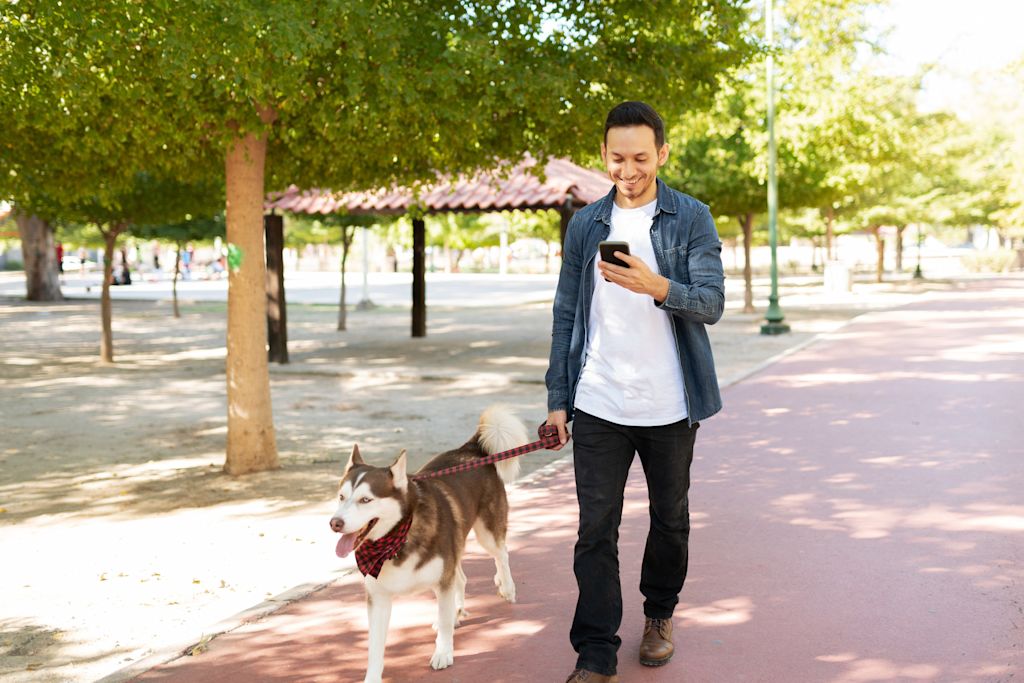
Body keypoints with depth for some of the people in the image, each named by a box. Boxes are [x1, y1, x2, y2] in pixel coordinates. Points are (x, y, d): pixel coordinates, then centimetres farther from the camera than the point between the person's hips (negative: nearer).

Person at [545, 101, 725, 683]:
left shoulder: (692, 219, -1)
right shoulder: (585, 225, 7)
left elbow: (712, 302, -12)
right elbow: (566, 314, 10)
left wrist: (658, 286, -31)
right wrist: (558, 397, 5)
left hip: (670, 405, -1)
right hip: (598, 405, 1)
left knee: (671, 519, 14)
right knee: (596, 530, -1)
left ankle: (660, 614, 37)